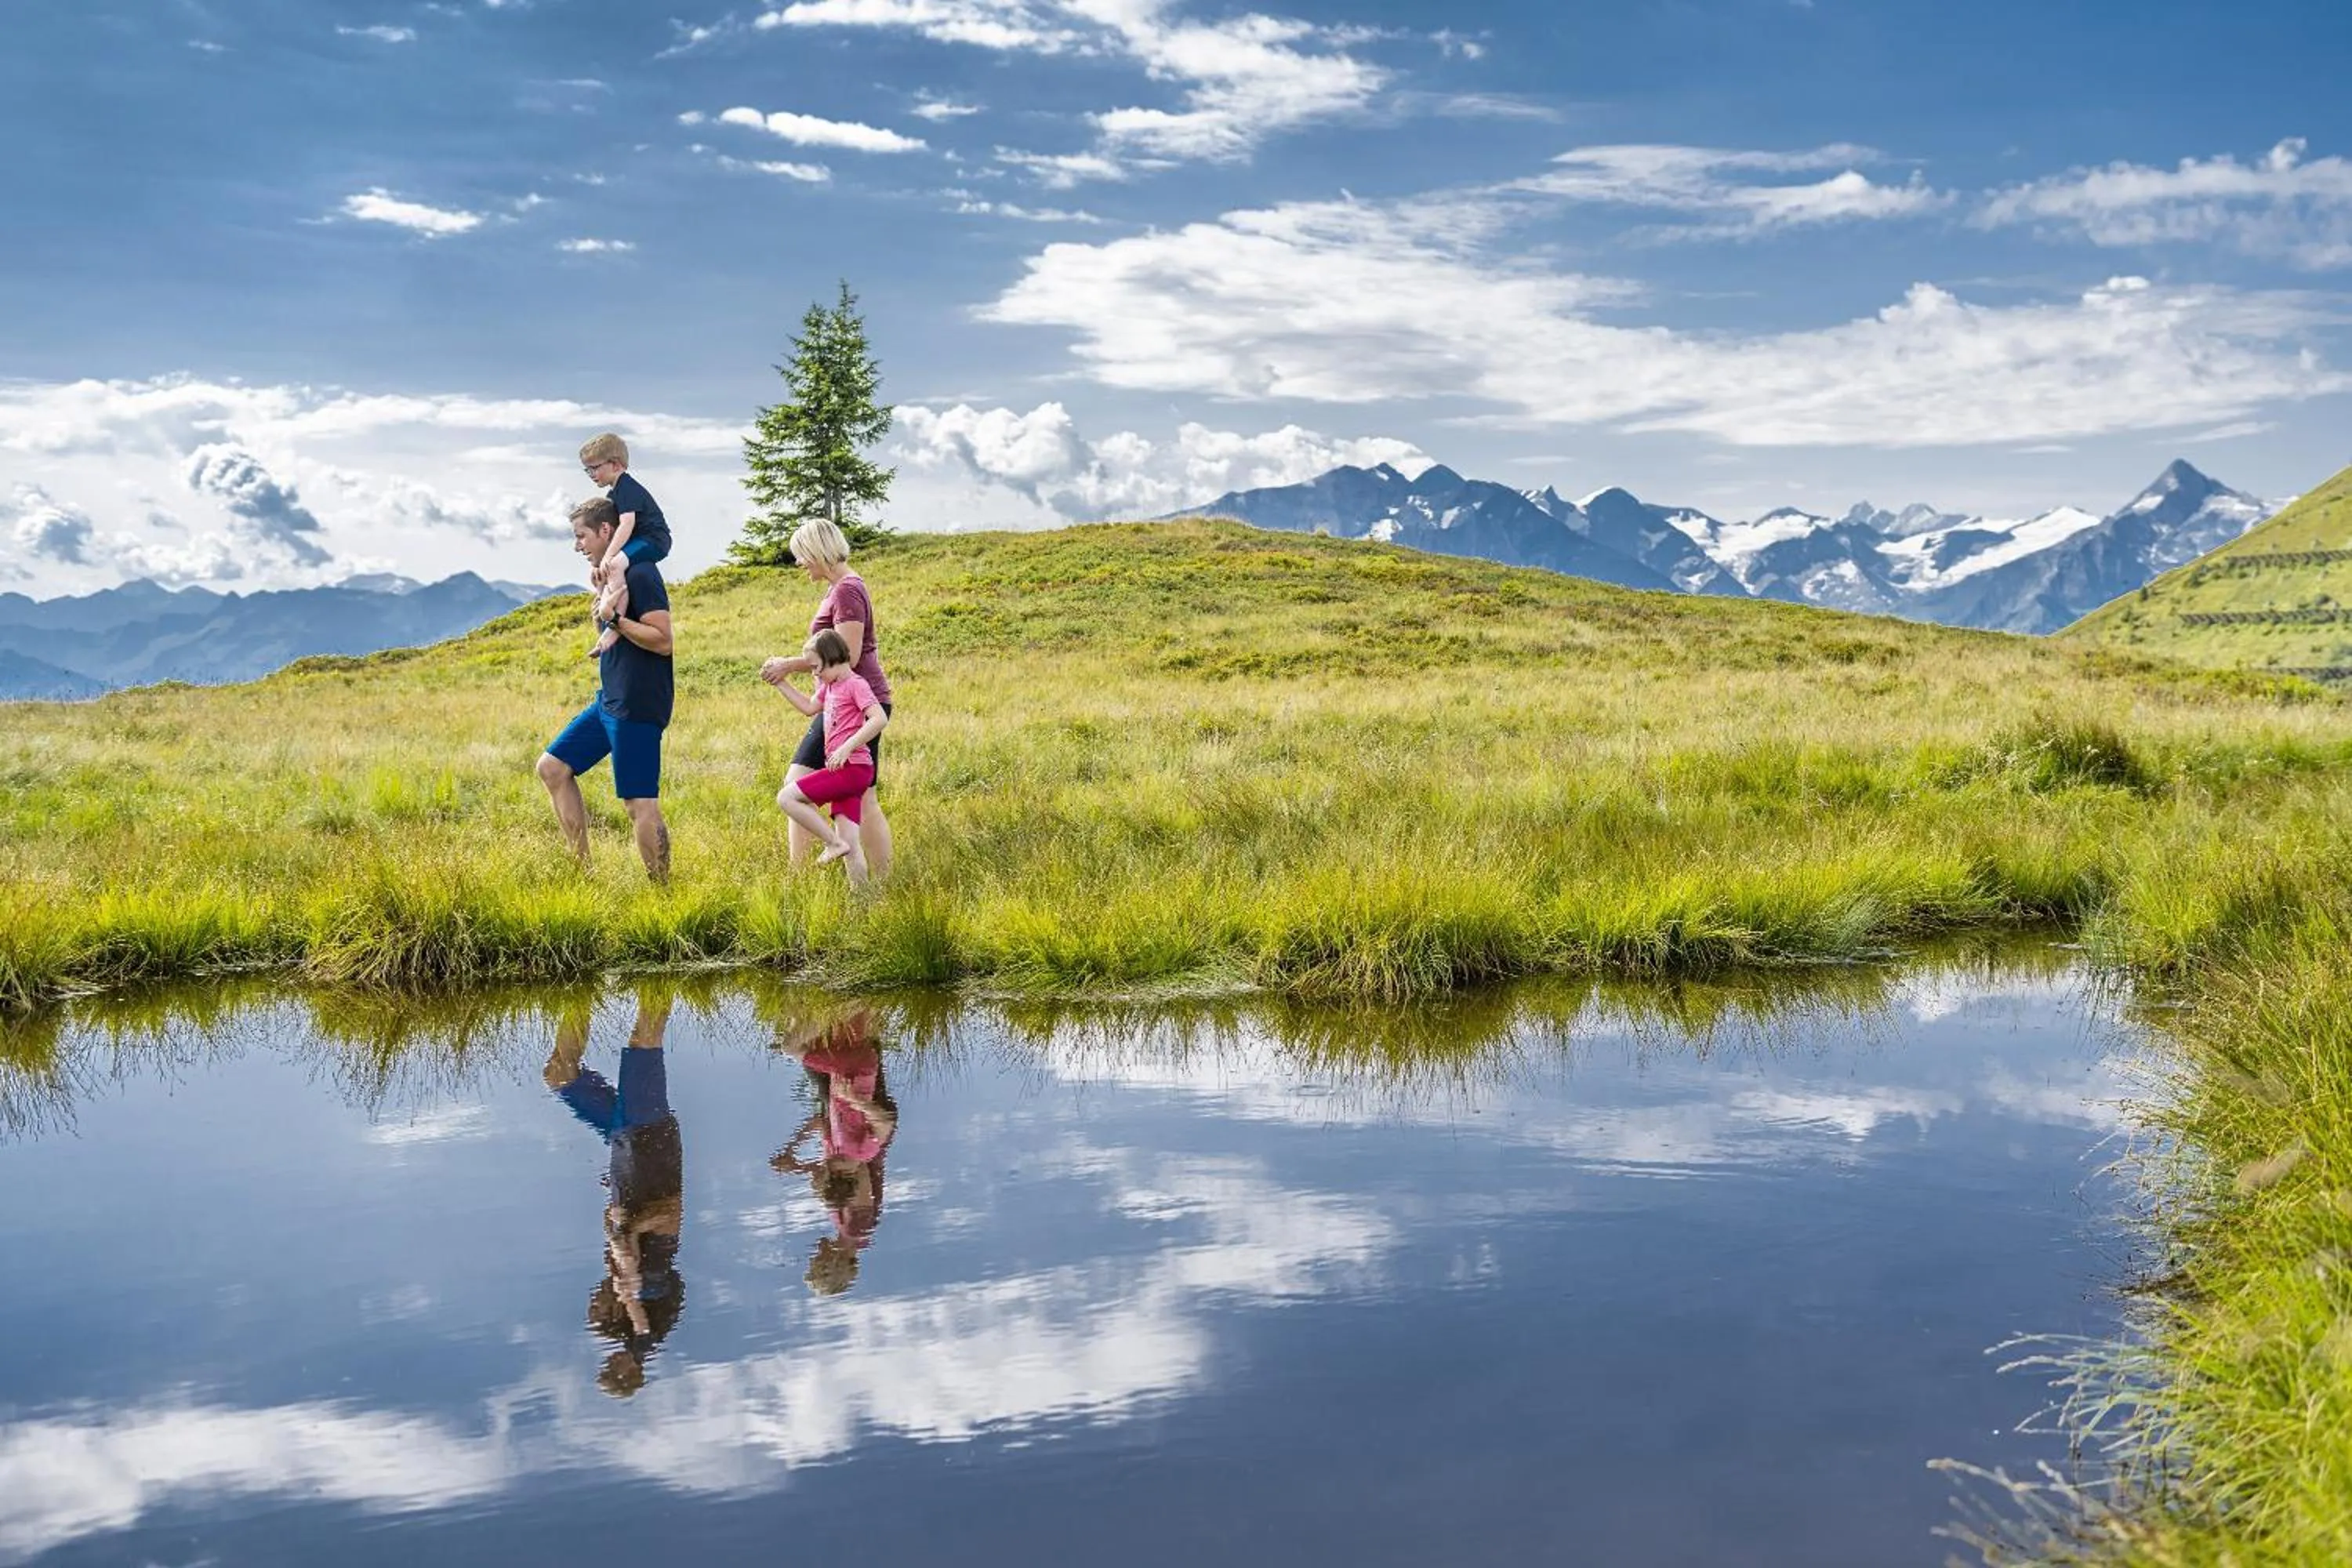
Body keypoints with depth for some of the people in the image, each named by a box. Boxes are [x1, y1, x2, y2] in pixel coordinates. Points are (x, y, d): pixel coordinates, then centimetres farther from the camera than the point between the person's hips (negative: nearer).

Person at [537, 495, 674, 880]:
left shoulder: (639, 573, -15)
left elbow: (664, 640, -22)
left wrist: (614, 619, -21)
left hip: (636, 707, -11)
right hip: (610, 701, 11)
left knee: (639, 804, -9)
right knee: (553, 768, 13)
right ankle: (582, 870, 15)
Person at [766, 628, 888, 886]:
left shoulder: (855, 684, -10)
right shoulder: (830, 686, 18)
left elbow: (879, 718, -22)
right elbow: (810, 708, 34)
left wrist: (847, 747, -26)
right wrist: (782, 683, 26)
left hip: (852, 768, -9)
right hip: (843, 771, 9)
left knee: (786, 797, -11)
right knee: (849, 841, 4)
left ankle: (834, 843, -6)